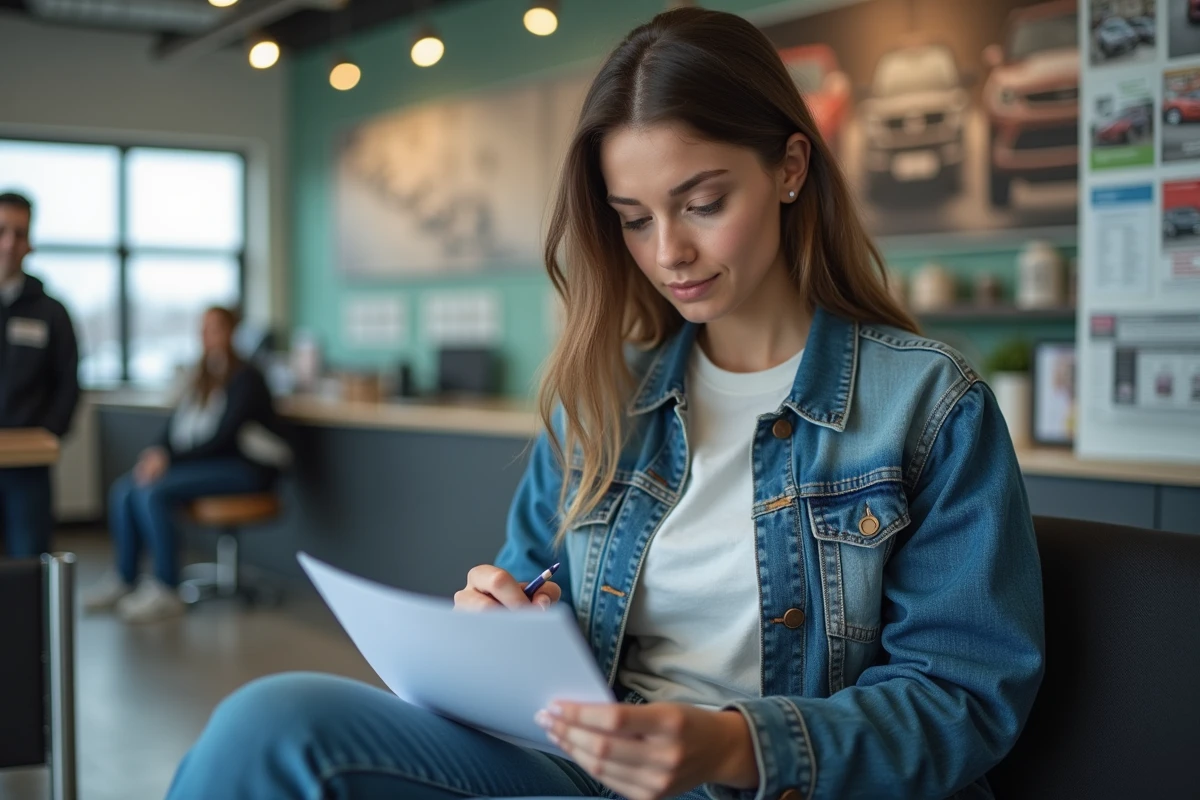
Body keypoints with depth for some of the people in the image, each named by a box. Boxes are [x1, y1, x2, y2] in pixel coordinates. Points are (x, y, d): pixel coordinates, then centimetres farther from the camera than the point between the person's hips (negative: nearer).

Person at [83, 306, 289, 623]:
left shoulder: (245, 378, -11)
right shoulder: (203, 376, 15)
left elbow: (223, 437, -19)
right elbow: (177, 424, 12)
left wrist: (171, 459, -22)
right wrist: (159, 451, -9)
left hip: (246, 467, -8)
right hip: (206, 462, 8)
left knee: (152, 492, -26)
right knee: (124, 489, -10)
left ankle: (166, 591, -20)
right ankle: (124, 579, -3)